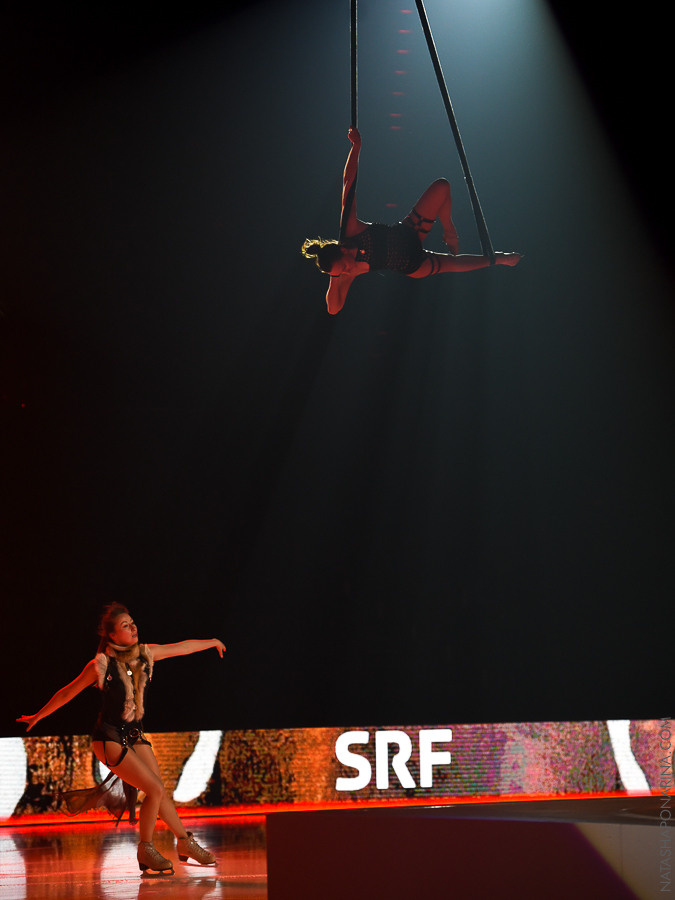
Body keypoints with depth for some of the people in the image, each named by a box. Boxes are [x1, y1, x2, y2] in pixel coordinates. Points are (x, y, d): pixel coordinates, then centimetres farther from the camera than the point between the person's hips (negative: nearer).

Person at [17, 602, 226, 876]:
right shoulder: (101, 664, -15)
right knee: (155, 789, -12)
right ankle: (145, 850, 5)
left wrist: (211, 642, 30)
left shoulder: (146, 653, -1)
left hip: (135, 734, 6)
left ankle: (185, 842, 24)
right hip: (109, 737, -6)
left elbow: (181, 647, 16)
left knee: (160, 792, 7)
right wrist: (37, 717, 8)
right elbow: (67, 693, -2)